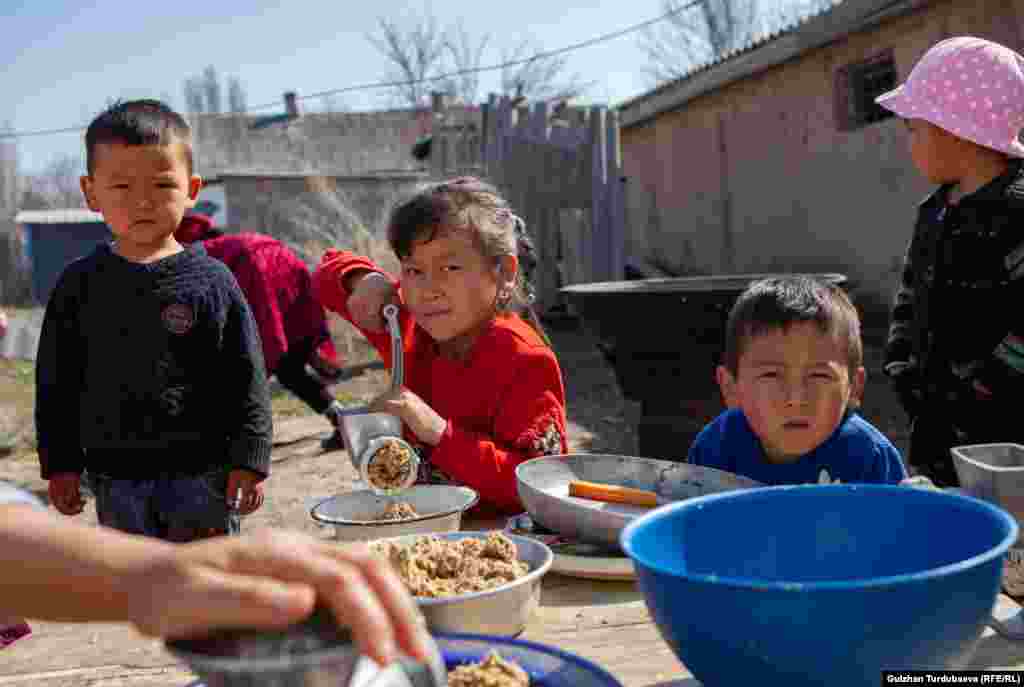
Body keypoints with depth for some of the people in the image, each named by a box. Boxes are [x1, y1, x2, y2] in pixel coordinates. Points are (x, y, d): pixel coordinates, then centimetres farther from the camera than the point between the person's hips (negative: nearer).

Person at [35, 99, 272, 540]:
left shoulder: (212, 282, -6)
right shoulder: (79, 284, 1)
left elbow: (246, 379, -4)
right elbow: (56, 382, 6)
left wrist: (248, 459, -7)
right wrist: (60, 464, 4)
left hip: (199, 472, -2)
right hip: (115, 475, 3)